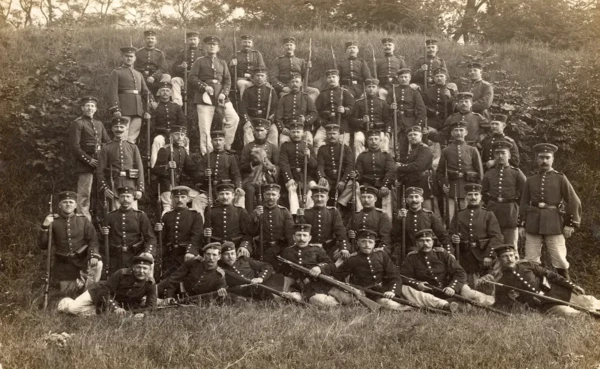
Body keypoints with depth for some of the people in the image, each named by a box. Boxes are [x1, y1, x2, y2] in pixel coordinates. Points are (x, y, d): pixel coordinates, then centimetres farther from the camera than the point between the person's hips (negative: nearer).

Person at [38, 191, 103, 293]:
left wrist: (94, 255, -28)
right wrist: (45, 226, -18)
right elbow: (42, 245, -4)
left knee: (97, 264, -32)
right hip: (64, 267, 1)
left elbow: (93, 240, -8)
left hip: (82, 261, -1)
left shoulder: (83, 220, 1)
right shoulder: (53, 222, -1)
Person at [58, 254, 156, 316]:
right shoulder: (121, 274, -25)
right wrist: (115, 308, -31)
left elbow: (150, 307, -16)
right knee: (72, 309, -15)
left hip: (118, 305, 2)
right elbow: (105, 291, -21)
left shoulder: (150, 284, -19)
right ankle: (67, 302, 21)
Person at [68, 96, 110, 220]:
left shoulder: (99, 124, 20)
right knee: (84, 195, -7)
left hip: (100, 164, 7)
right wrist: (89, 160, -14)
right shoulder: (77, 124, -2)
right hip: (85, 165, -7)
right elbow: (75, 146, -9)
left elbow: (107, 142, 20)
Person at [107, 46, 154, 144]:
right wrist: (115, 109, -15)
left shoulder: (139, 74, 23)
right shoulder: (116, 73, 6)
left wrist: (147, 110, 7)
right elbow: (112, 92, -4)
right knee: (123, 136, -8)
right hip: (124, 111, -5)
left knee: (133, 137, 2)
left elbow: (145, 92, 18)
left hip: (138, 111, 5)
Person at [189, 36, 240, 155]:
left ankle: (226, 146, 2)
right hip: (205, 96, -3)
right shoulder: (199, 61, 9)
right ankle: (206, 153, 2)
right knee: (205, 127, -6)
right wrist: (204, 86, -14)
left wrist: (224, 93, -7)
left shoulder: (222, 63, 19)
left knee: (234, 118, -10)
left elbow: (227, 80, 11)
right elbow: (192, 77, 0)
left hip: (220, 96, 3)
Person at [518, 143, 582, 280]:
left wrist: (571, 224, -4)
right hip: (533, 223, 3)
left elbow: (574, 202, 1)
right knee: (530, 261, 3)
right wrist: (521, 225, 6)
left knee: (559, 259, 0)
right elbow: (524, 204, 13)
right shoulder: (530, 180, 11)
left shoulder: (560, 178, 3)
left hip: (554, 223, -3)